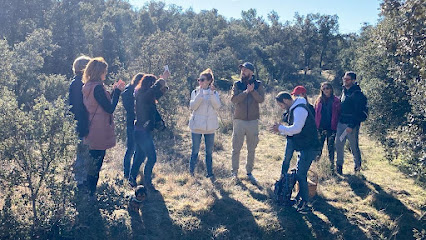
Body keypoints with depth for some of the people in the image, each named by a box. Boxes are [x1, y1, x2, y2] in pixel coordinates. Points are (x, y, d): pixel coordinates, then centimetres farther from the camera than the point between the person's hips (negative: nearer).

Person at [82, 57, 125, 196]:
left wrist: (114, 90, 13)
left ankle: (89, 193, 27)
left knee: (93, 164, 18)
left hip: (92, 132, 10)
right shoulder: (97, 87, -18)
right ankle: (90, 194, 8)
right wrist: (117, 91, -7)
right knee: (95, 165, -1)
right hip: (100, 133, -10)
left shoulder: (88, 87, 12)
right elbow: (110, 108, -17)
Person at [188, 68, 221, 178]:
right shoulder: (195, 92, 4)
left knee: (209, 151, 9)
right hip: (197, 125, -1)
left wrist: (211, 93, -19)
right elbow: (192, 106, -10)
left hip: (210, 126, 1)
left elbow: (217, 106, -10)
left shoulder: (214, 93, 7)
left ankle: (210, 172, 20)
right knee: (195, 150, 2)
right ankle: (191, 172, 17)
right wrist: (200, 94, -19)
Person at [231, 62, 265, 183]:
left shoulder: (258, 85, 3)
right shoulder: (237, 85, 2)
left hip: (253, 121, 1)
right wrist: (247, 91, -19)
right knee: (236, 148, 5)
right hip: (239, 120, 0)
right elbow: (234, 99, -13)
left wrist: (252, 90, -22)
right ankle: (234, 172, 18)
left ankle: (249, 172, 23)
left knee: (251, 149, 10)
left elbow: (261, 99, -11)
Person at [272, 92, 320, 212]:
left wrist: (280, 128, -15)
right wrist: (281, 130, 5)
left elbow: (296, 129, -28)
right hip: (304, 146, 11)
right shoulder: (294, 109, 15)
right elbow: (294, 129, 19)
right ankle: (301, 196, 30)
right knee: (299, 172, 17)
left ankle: (304, 203, 2)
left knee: (301, 174, -8)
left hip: (309, 147, -11)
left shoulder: (299, 109, -18)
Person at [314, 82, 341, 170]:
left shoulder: (336, 101, -1)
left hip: (331, 128, -2)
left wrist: (336, 126, -5)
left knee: (331, 147, 4)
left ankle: (331, 164, 15)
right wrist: (315, 126, 4)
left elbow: (339, 114, 1)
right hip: (320, 128, 2)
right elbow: (315, 113, 9)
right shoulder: (319, 100, 7)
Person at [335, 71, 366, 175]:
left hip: (351, 125, -7)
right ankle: (339, 165, 18)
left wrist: (352, 125, -20)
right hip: (341, 123, 7)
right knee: (338, 144, 6)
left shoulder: (357, 93, -11)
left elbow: (358, 112, -15)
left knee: (354, 146, 4)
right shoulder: (344, 91, 14)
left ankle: (357, 167, 21)